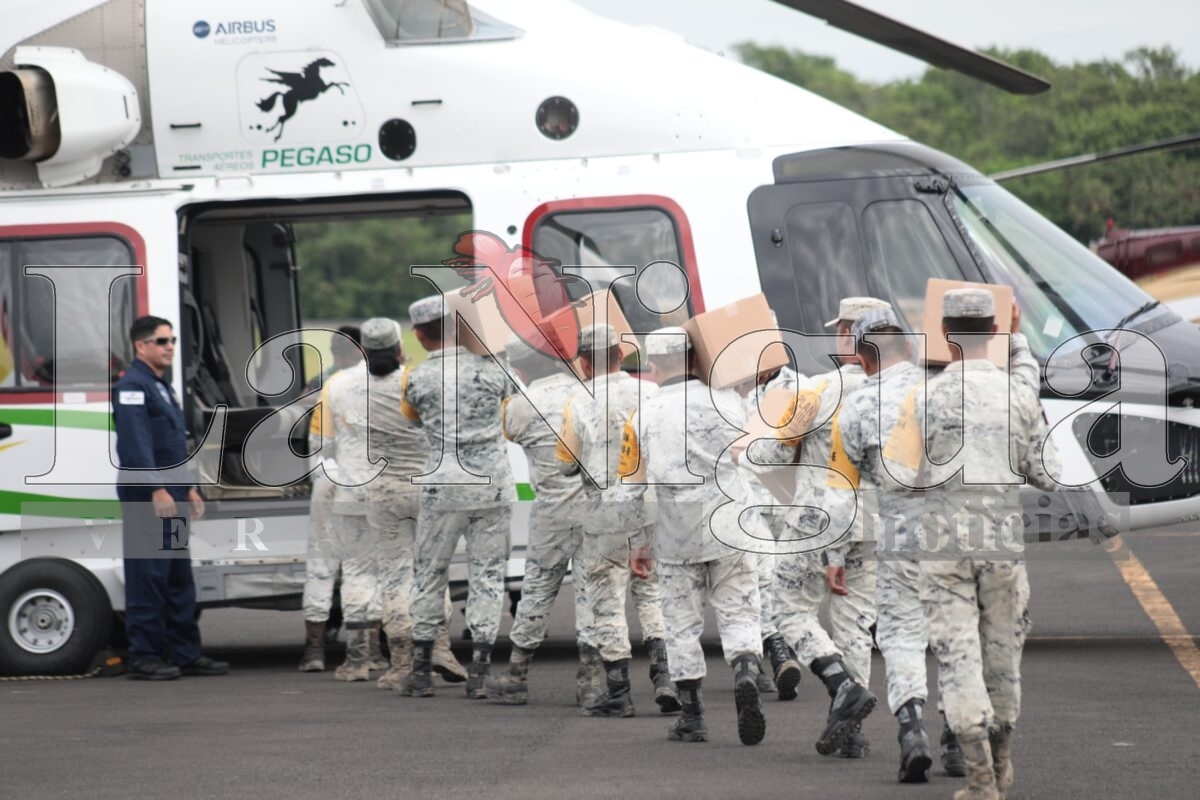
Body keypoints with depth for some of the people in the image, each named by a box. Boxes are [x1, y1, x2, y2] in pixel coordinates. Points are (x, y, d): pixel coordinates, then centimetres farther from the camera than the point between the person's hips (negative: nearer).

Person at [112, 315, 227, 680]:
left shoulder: (163, 387, 20)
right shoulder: (133, 387, -11)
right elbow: (136, 445, -20)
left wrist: (189, 487, 20)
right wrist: (157, 489, -24)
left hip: (170, 496, 10)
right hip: (146, 498, -10)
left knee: (180, 578, 12)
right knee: (148, 576, -8)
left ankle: (185, 653, 17)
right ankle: (144, 657, -5)